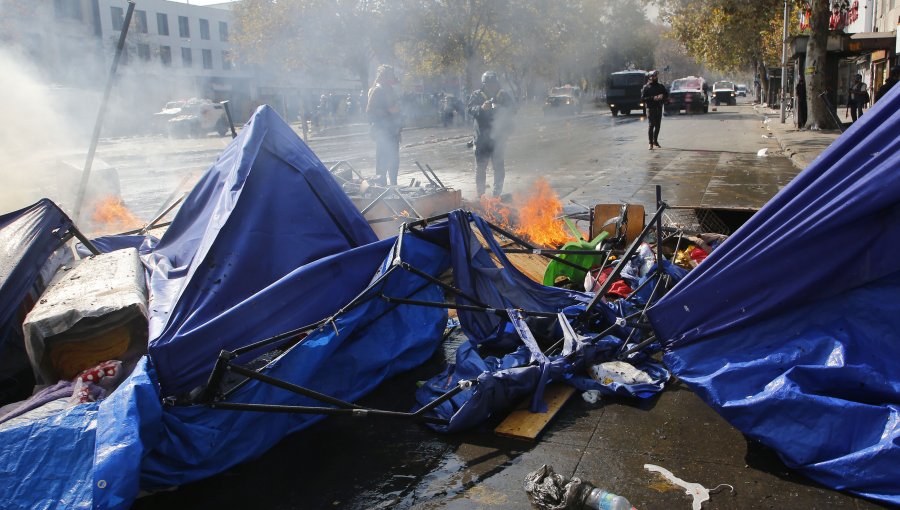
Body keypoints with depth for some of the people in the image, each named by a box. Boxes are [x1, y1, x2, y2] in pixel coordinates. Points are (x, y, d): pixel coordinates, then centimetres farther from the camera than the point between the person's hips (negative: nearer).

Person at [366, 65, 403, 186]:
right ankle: (380, 184, -3)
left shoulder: (390, 90, 16)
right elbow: (370, 110, -19)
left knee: (394, 160, 12)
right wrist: (389, 111, -23)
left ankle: (394, 185, 20)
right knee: (383, 160, -10)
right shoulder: (377, 90, -11)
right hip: (382, 131, -9)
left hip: (392, 130, 9)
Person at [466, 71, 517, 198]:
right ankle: (480, 194, 14)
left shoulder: (504, 96, 4)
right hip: (482, 138, 0)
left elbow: (512, 110, -3)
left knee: (498, 167, 5)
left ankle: (497, 194, 15)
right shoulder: (477, 95, 2)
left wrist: (500, 109, -22)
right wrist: (481, 108, -29)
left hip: (498, 138, 1)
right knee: (480, 167, 4)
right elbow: (469, 109, -10)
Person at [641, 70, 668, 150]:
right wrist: (653, 98, -19)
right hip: (651, 108, -5)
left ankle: (655, 140, 24)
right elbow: (643, 98, -9)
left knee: (658, 125, 8)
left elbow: (667, 95, 16)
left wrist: (662, 96, -7)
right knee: (651, 125, -11)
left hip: (659, 108, 5)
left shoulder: (661, 86, 13)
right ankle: (651, 143, -10)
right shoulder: (646, 87, -1)